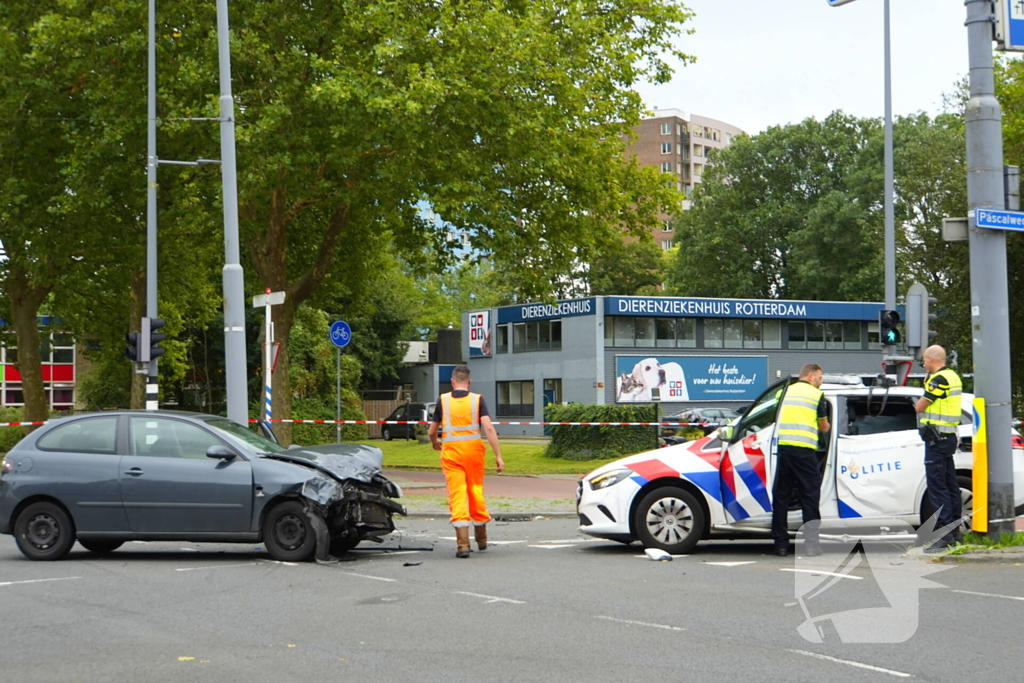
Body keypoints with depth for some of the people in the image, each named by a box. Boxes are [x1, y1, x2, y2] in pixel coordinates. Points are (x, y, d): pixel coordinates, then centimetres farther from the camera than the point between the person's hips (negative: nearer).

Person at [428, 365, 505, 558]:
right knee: (476, 491, 16)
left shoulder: (443, 400, 2)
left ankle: (463, 544, -10)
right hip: (473, 449, 1)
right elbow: (488, 428, -11)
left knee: (457, 495, -2)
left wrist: (435, 443, 31)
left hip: (451, 450, -1)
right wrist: (498, 455, -10)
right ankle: (481, 539, 30)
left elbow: (432, 431, 8)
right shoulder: (477, 400, -1)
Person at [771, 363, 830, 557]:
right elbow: (824, 427, 10)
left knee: (780, 496, 9)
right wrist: (824, 427, 31)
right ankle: (811, 543, -3)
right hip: (803, 449, -4)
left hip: (782, 447, 4)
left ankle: (781, 544, 11)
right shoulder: (816, 394, 5)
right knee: (810, 496, 3)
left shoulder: (785, 392, 18)